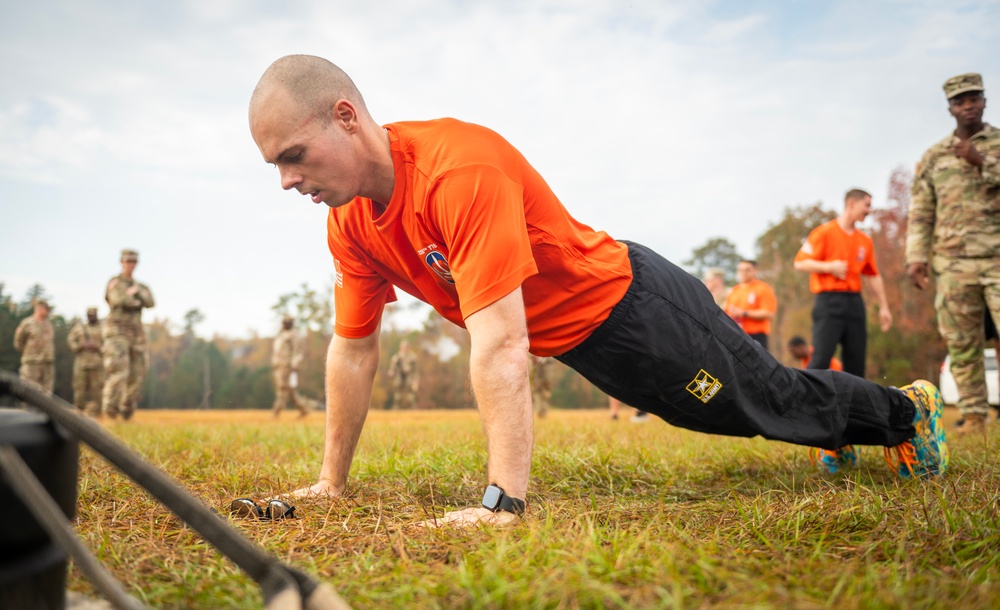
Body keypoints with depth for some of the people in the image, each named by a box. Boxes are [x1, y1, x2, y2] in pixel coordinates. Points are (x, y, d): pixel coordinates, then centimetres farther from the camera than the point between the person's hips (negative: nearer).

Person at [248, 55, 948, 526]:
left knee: (776, 400, 14)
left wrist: (502, 502, -42)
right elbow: (353, 349, -1)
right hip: (577, 341, 7)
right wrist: (332, 480, 3)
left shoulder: (459, 169, -36)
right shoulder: (350, 222, -9)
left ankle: (905, 408, 43)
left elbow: (499, 343, -41)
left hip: (630, 302, -7)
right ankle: (847, 428, 56)